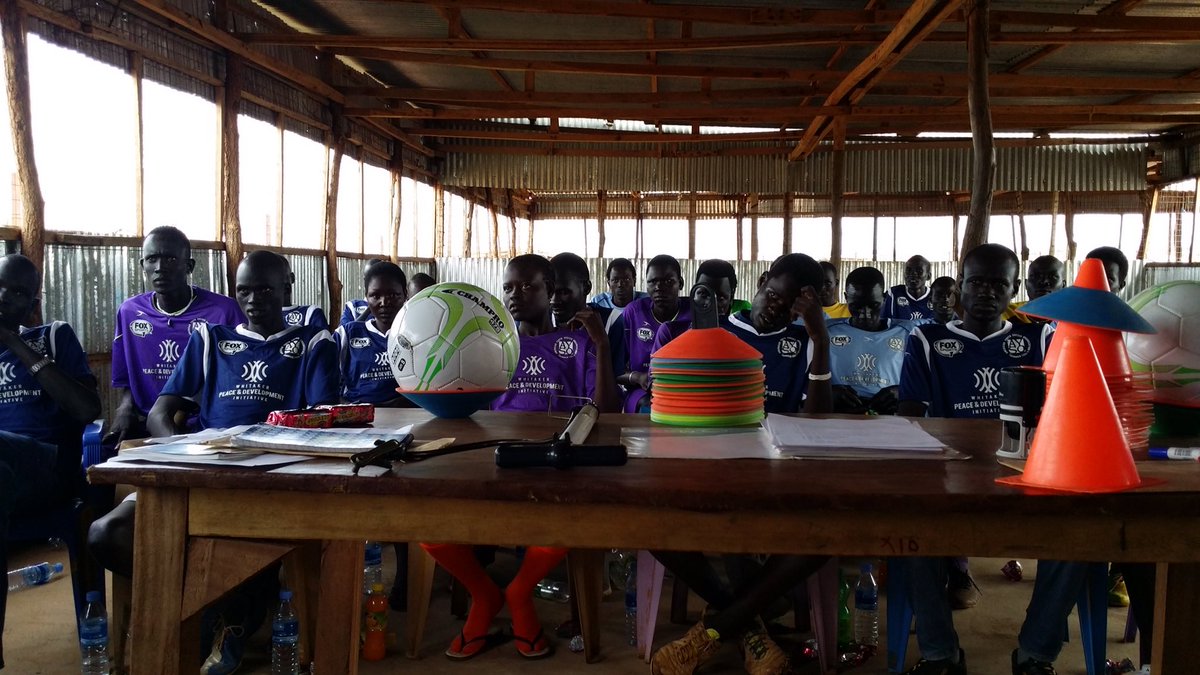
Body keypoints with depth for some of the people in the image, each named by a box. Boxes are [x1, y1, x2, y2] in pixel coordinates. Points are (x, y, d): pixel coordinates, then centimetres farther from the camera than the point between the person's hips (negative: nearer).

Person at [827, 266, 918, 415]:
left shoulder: (906, 332, 14)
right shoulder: (828, 331, 13)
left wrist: (901, 392, -9)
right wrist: (830, 392, -10)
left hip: (890, 414, 1)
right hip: (840, 414, -1)